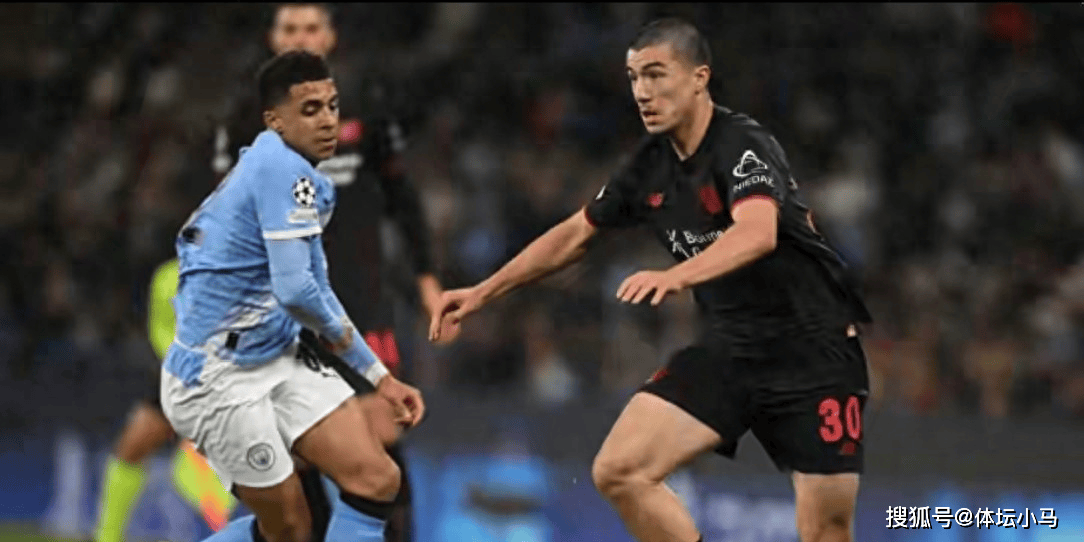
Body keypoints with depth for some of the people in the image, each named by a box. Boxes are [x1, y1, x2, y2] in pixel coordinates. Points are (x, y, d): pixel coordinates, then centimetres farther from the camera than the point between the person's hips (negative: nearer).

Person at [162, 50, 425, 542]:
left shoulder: (287, 170, 13)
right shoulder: (285, 169, -18)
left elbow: (316, 290, 23)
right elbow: (295, 289, -26)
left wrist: (380, 379, 23)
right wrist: (337, 332, -3)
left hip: (277, 364, 9)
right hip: (219, 377, -9)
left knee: (377, 480, -1)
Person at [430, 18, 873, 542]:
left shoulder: (745, 146, -20)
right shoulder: (651, 164, 3)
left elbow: (758, 232, -40)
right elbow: (575, 234, 18)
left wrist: (675, 276, -56)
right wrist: (483, 292, 17)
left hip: (814, 353, -7)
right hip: (728, 349, 7)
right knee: (618, 471, -10)